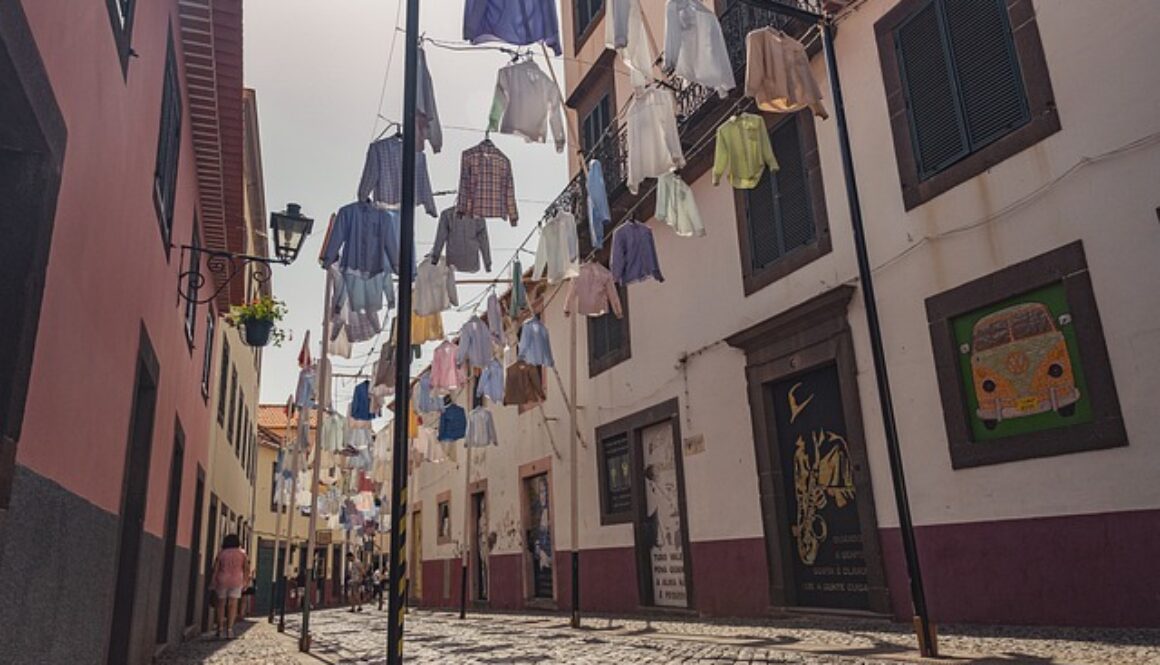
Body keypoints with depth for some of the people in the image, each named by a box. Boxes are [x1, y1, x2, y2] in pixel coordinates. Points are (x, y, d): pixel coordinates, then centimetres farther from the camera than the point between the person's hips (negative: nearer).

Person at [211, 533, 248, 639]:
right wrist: (244, 581, 8)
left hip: (222, 580, 1)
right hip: (236, 581, -1)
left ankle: (220, 628, 17)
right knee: (232, 605, -2)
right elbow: (246, 568, 1)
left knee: (221, 604, 13)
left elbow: (215, 569, -1)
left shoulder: (221, 553, 4)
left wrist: (214, 583, 3)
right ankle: (229, 630, -10)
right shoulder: (242, 553, 5)